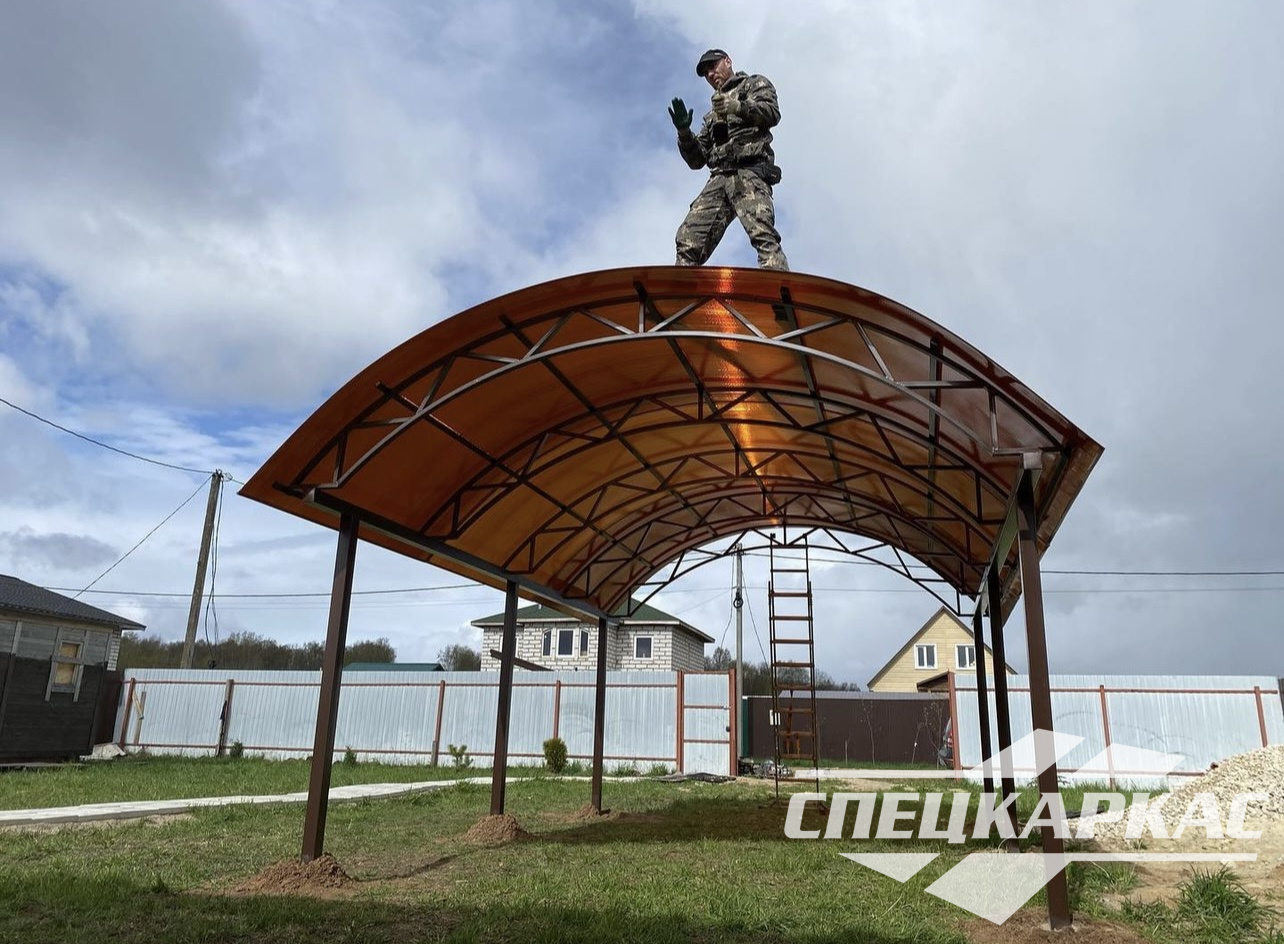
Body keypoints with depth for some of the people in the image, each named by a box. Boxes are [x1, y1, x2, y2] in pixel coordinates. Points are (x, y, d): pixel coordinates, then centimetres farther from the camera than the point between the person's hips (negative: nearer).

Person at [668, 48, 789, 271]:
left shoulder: (754, 84, 23)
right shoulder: (712, 117, 37)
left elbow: (772, 113, 1)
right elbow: (696, 160, 26)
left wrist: (738, 107, -16)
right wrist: (684, 131, 8)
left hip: (749, 171, -6)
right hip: (718, 179, 6)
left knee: (762, 233, -29)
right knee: (688, 241, -14)